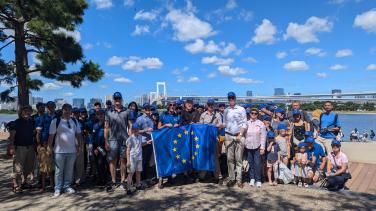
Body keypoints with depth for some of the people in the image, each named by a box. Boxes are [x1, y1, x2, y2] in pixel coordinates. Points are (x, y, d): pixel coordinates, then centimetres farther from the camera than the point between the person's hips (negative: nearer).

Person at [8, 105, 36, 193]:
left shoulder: (31, 122, 11)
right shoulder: (16, 123, -4)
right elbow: (12, 136, -9)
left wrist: (34, 145, 10)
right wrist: (12, 147, -18)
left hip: (30, 147, 6)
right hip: (19, 147, -6)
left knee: (29, 167, 13)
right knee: (18, 168, -5)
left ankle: (23, 183, 28)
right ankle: (16, 186, 4)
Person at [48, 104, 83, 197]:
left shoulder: (74, 121, 9)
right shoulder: (56, 121, -4)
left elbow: (78, 134, 12)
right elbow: (51, 135, -6)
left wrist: (80, 146, 7)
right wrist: (49, 147, -8)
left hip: (72, 150, 4)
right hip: (59, 150, -4)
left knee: (69, 170, 11)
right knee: (59, 170, 5)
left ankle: (67, 187, 23)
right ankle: (57, 189, 15)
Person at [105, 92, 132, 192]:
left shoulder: (126, 112, 7)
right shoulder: (109, 113, 7)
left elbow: (130, 126, 7)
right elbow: (106, 128, 5)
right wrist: (106, 141, 0)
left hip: (124, 140, 0)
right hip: (113, 140, 0)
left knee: (123, 161, 6)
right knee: (112, 161, 2)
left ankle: (122, 181, 16)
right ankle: (113, 182, 12)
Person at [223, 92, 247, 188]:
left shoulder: (241, 109, 3)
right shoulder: (226, 110, 12)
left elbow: (244, 124, 0)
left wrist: (240, 135, -8)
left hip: (239, 136, -2)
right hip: (228, 136, 2)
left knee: (239, 159, 0)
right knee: (230, 158, 1)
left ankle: (239, 179, 5)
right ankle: (231, 178, 8)